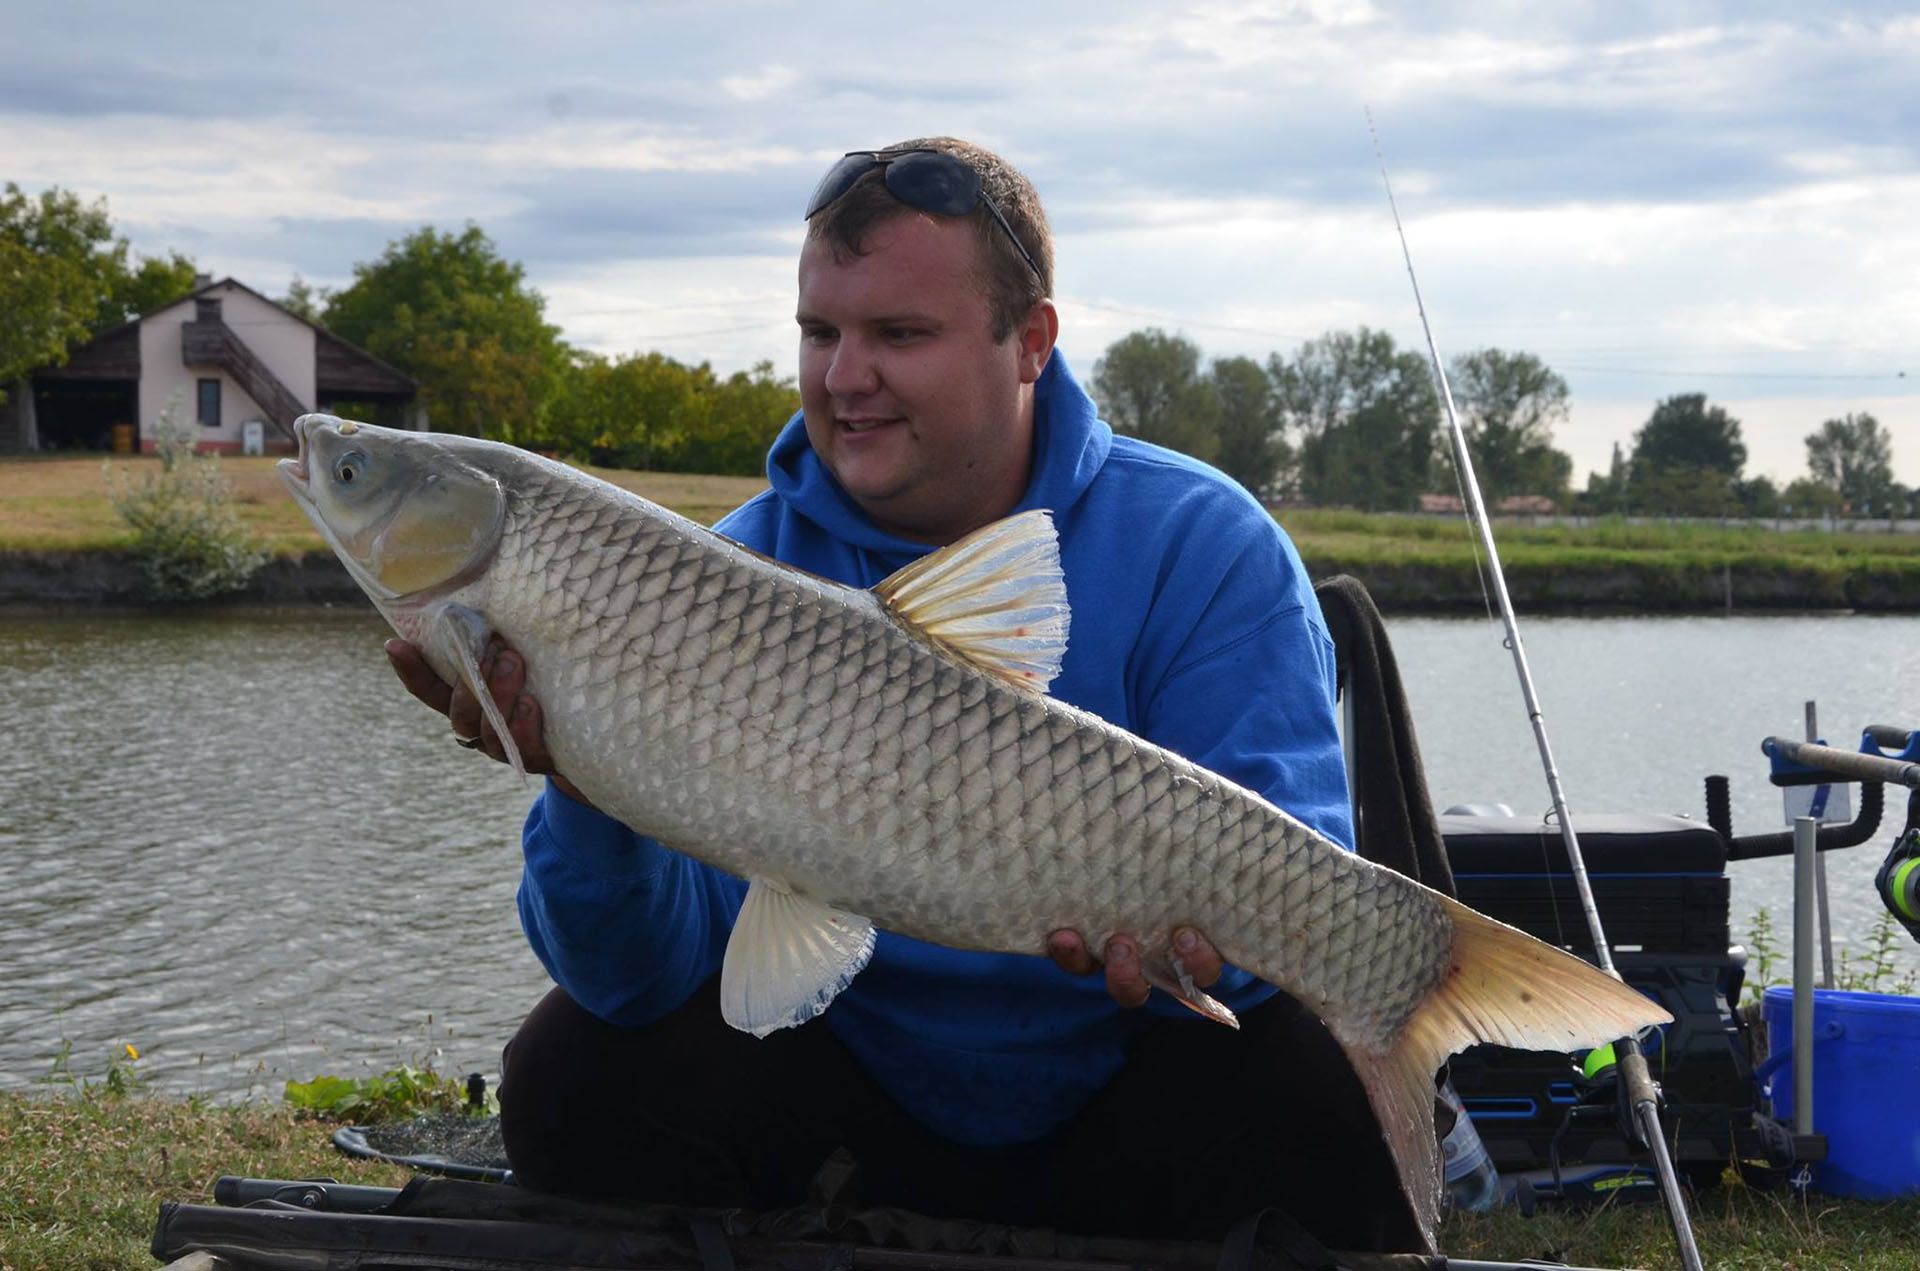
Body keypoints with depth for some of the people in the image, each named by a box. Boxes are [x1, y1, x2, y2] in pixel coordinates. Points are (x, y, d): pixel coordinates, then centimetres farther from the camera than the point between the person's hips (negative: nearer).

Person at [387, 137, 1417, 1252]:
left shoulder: (1203, 550, -10)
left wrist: (1189, 933, -44)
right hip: (851, 1081, 2)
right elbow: (653, 969, -14)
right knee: (580, 1068, -22)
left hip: (1127, 1094, -2)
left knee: (1320, 1089, -31)